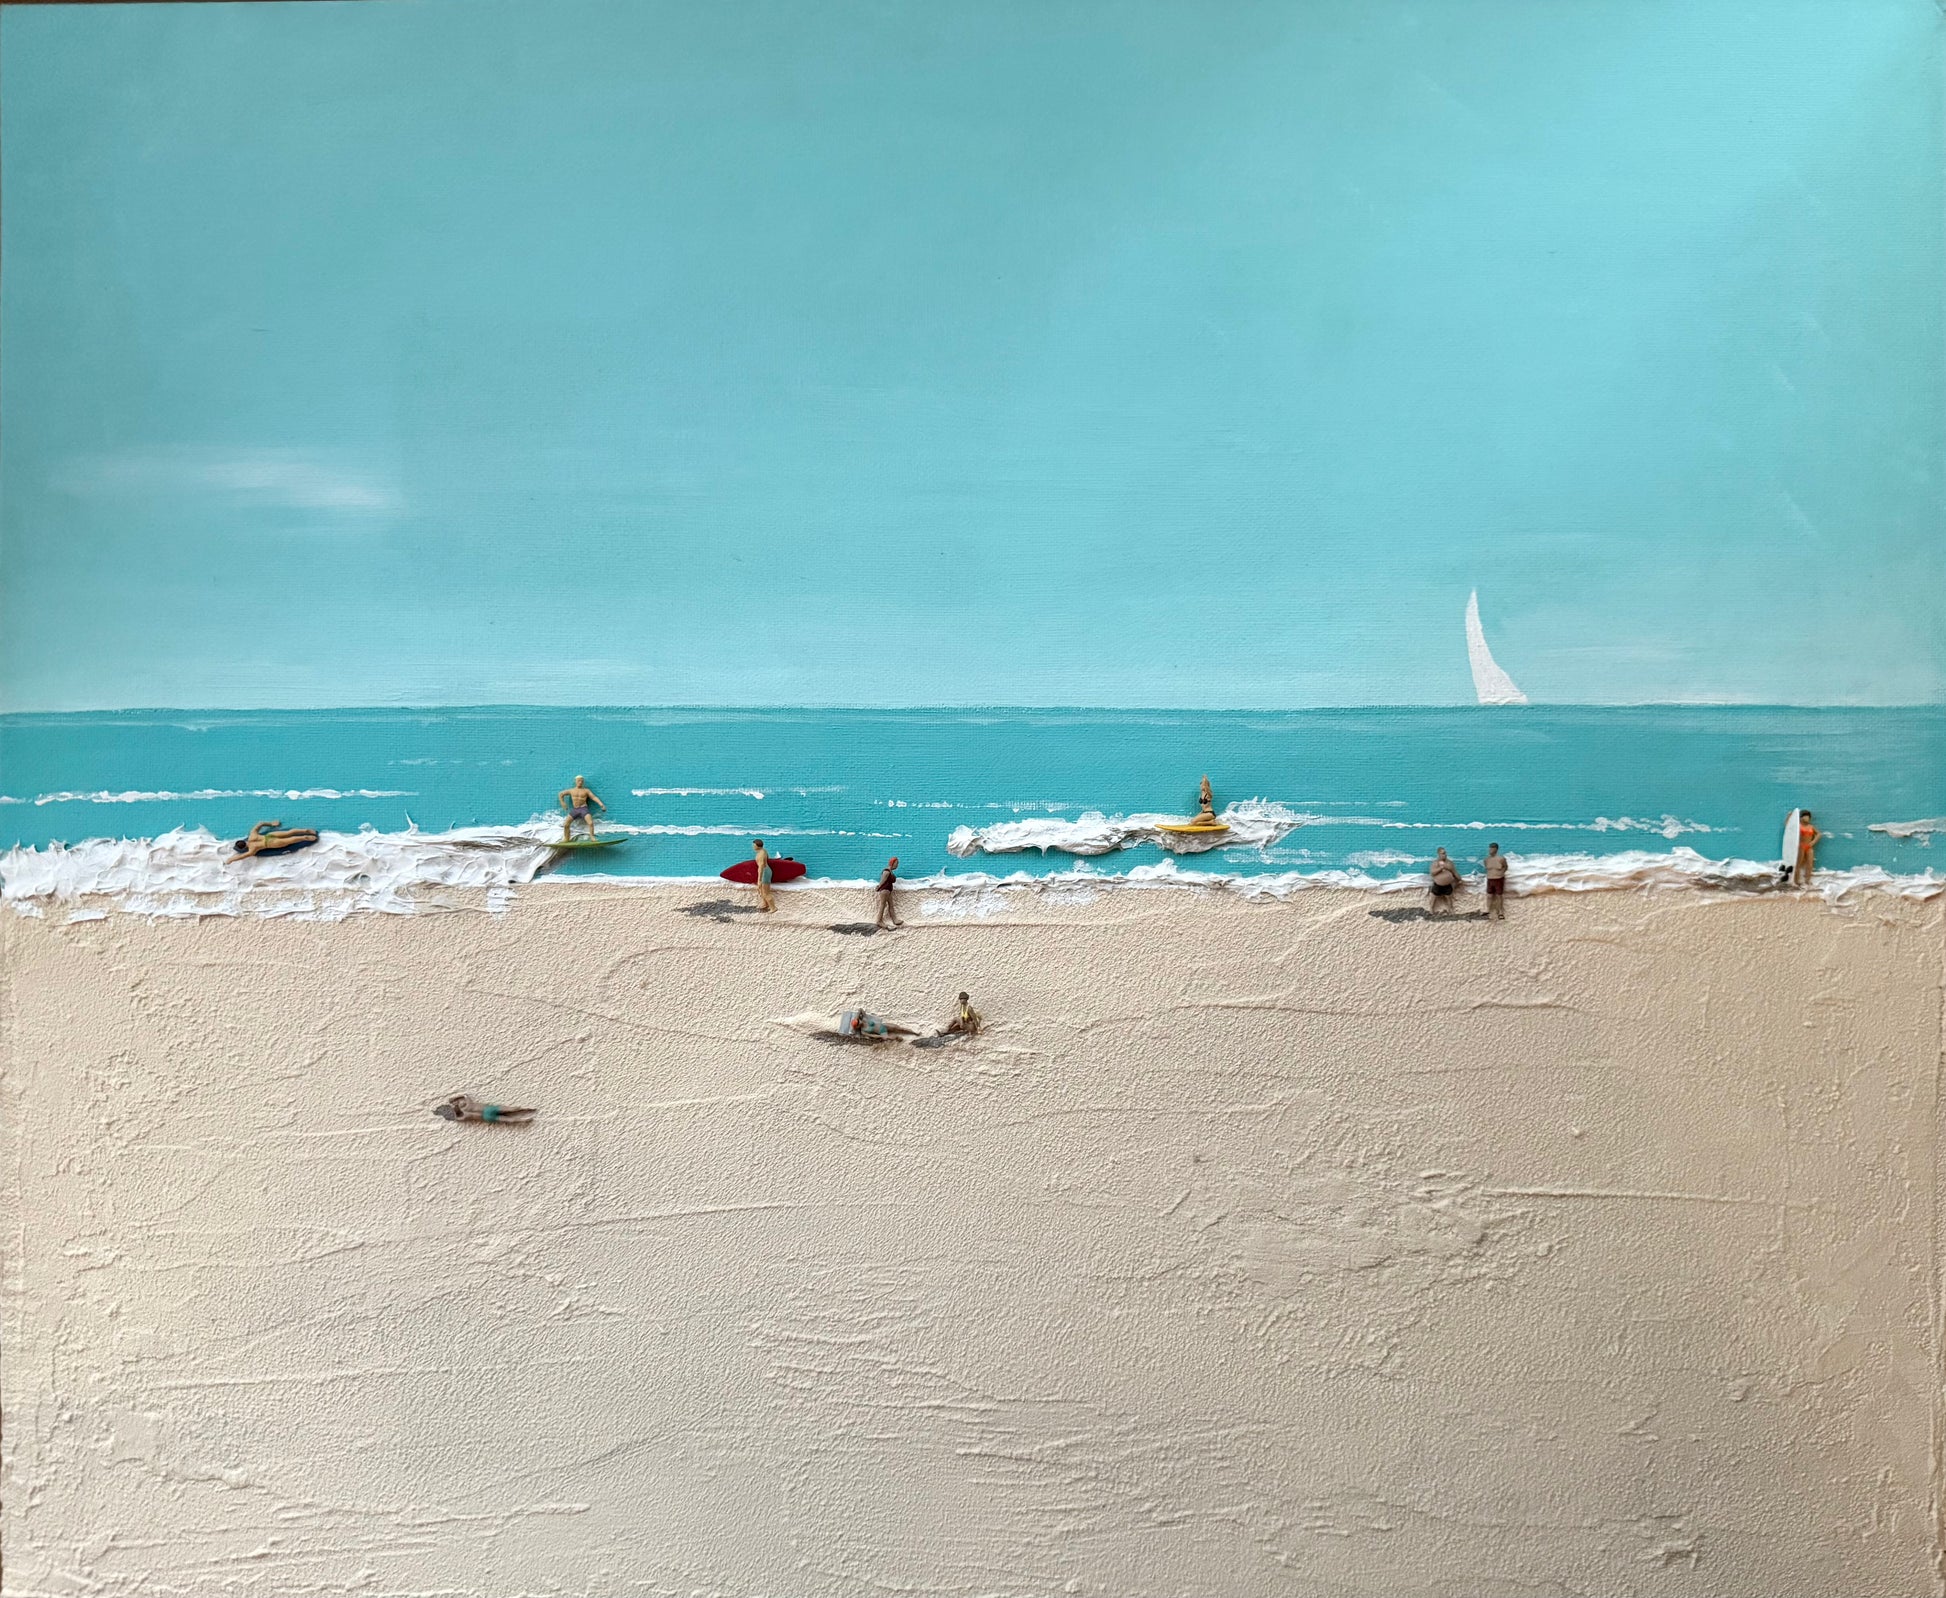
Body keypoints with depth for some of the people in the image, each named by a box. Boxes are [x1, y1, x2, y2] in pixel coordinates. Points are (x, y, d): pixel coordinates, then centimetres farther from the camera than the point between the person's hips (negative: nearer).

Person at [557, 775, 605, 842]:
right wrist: (562, 803, 12)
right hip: (574, 809, 2)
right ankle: (566, 839, 3)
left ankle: (592, 837, -15)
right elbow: (560, 794, 25)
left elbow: (594, 797, -4)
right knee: (566, 824, -9)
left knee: (590, 823, -25)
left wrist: (601, 805, -17)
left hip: (583, 809, -2)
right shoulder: (571, 791, 13)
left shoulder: (586, 790, 6)